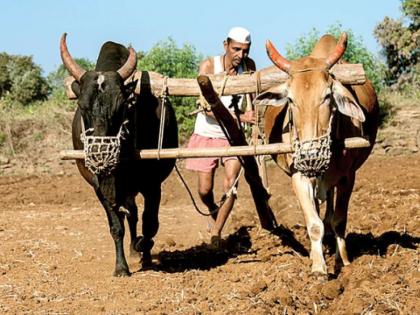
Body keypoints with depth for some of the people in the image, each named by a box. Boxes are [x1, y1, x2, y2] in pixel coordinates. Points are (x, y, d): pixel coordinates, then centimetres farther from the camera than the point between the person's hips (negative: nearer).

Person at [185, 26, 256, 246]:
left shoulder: (248, 66, -6)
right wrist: (240, 117, -34)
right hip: (207, 134, -1)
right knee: (205, 190, 3)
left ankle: (216, 232, 0)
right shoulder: (209, 66, -16)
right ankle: (213, 212, 37)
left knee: (230, 184, -14)